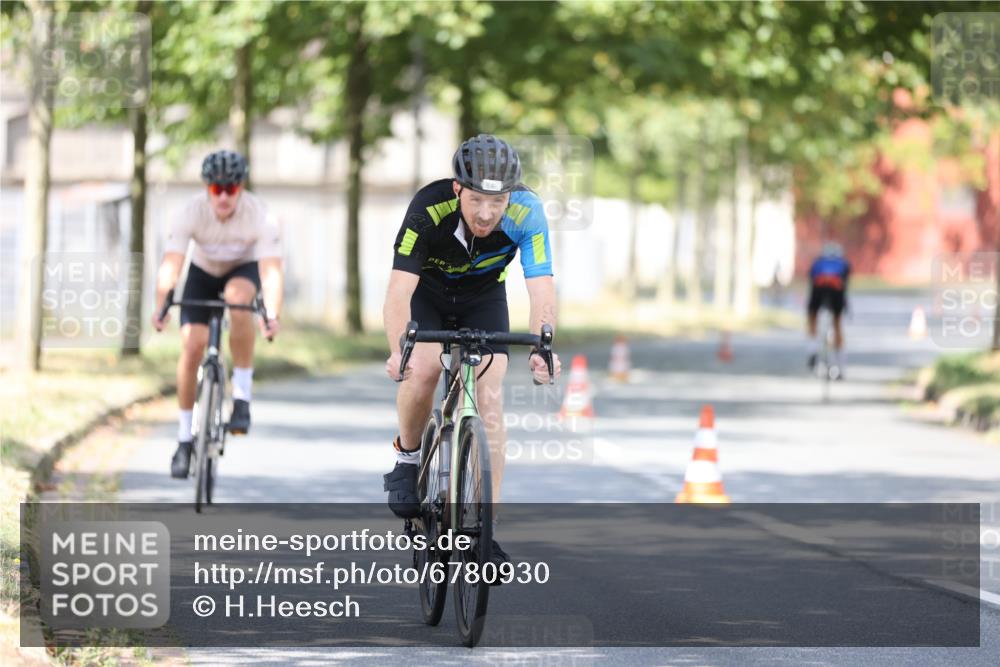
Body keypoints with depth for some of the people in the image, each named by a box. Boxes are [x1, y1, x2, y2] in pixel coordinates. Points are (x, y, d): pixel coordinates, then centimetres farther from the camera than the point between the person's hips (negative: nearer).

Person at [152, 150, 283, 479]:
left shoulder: (260, 216, -32)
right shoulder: (191, 212, -30)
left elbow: (271, 269, -40)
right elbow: (171, 264, -38)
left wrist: (272, 316, -56)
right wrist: (160, 307, -54)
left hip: (244, 269, -1)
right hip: (203, 271, 1)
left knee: (238, 296, -36)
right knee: (192, 346, -14)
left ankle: (242, 398, -26)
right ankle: (184, 439, 1)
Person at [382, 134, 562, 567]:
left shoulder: (526, 213, -32)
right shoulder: (429, 209, -36)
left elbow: (541, 288, -36)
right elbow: (399, 289, -39)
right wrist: (398, 350, -56)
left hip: (484, 296, 1)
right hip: (427, 291, -1)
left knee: (489, 399, -12)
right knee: (422, 369, -28)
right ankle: (408, 456, 2)